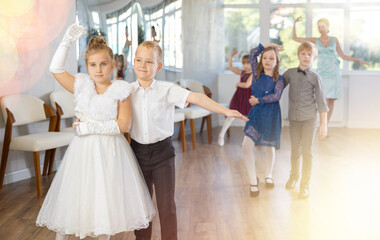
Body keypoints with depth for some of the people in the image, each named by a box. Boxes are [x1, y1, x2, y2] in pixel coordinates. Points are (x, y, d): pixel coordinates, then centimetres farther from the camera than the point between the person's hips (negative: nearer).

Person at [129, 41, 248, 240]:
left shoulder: (167, 90, -10)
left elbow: (195, 98, -21)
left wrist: (225, 111, -32)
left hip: (162, 152, -2)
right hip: (138, 151, 3)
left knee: (166, 204, 3)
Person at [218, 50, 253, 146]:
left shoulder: (253, 74, -9)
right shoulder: (242, 72, 10)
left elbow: (247, 85, -21)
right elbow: (230, 67, 18)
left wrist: (238, 84, -5)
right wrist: (231, 56, 13)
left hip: (247, 97, -4)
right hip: (238, 95, 5)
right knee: (231, 117, 2)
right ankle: (221, 135, 11)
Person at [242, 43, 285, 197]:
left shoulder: (279, 79, -4)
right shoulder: (257, 74, 4)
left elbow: (276, 96, -19)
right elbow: (252, 53, 5)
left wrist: (258, 100, -14)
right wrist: (269, 45, 8)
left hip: (270, 116, -2)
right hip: (255, 114, 2)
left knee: (268, 147, 11)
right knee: (247, 145, -13)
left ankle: (268, 176, 39)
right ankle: (253, 182, 1)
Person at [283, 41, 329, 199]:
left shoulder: (315, 78, -4)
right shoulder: (290, 73, 2)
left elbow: (321, 102, -3)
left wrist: (324, 124, -5)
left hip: (309, 118, -2)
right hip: (293, 118, 2)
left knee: (307, 151, 1)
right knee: (295, 150, 14)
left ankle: (305, 184, 12)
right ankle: (294, 176, 36)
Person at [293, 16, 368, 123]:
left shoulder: (334, 39, 9)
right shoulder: (315, 40, 5)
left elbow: (343, 56, 12)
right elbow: (295, 38, 3)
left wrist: (358, 60, 4)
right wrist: (295, 23, -5)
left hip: (334, 73, 2)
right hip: (322, 74, -2)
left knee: (332, 101, 3)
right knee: (324, 101, -14)